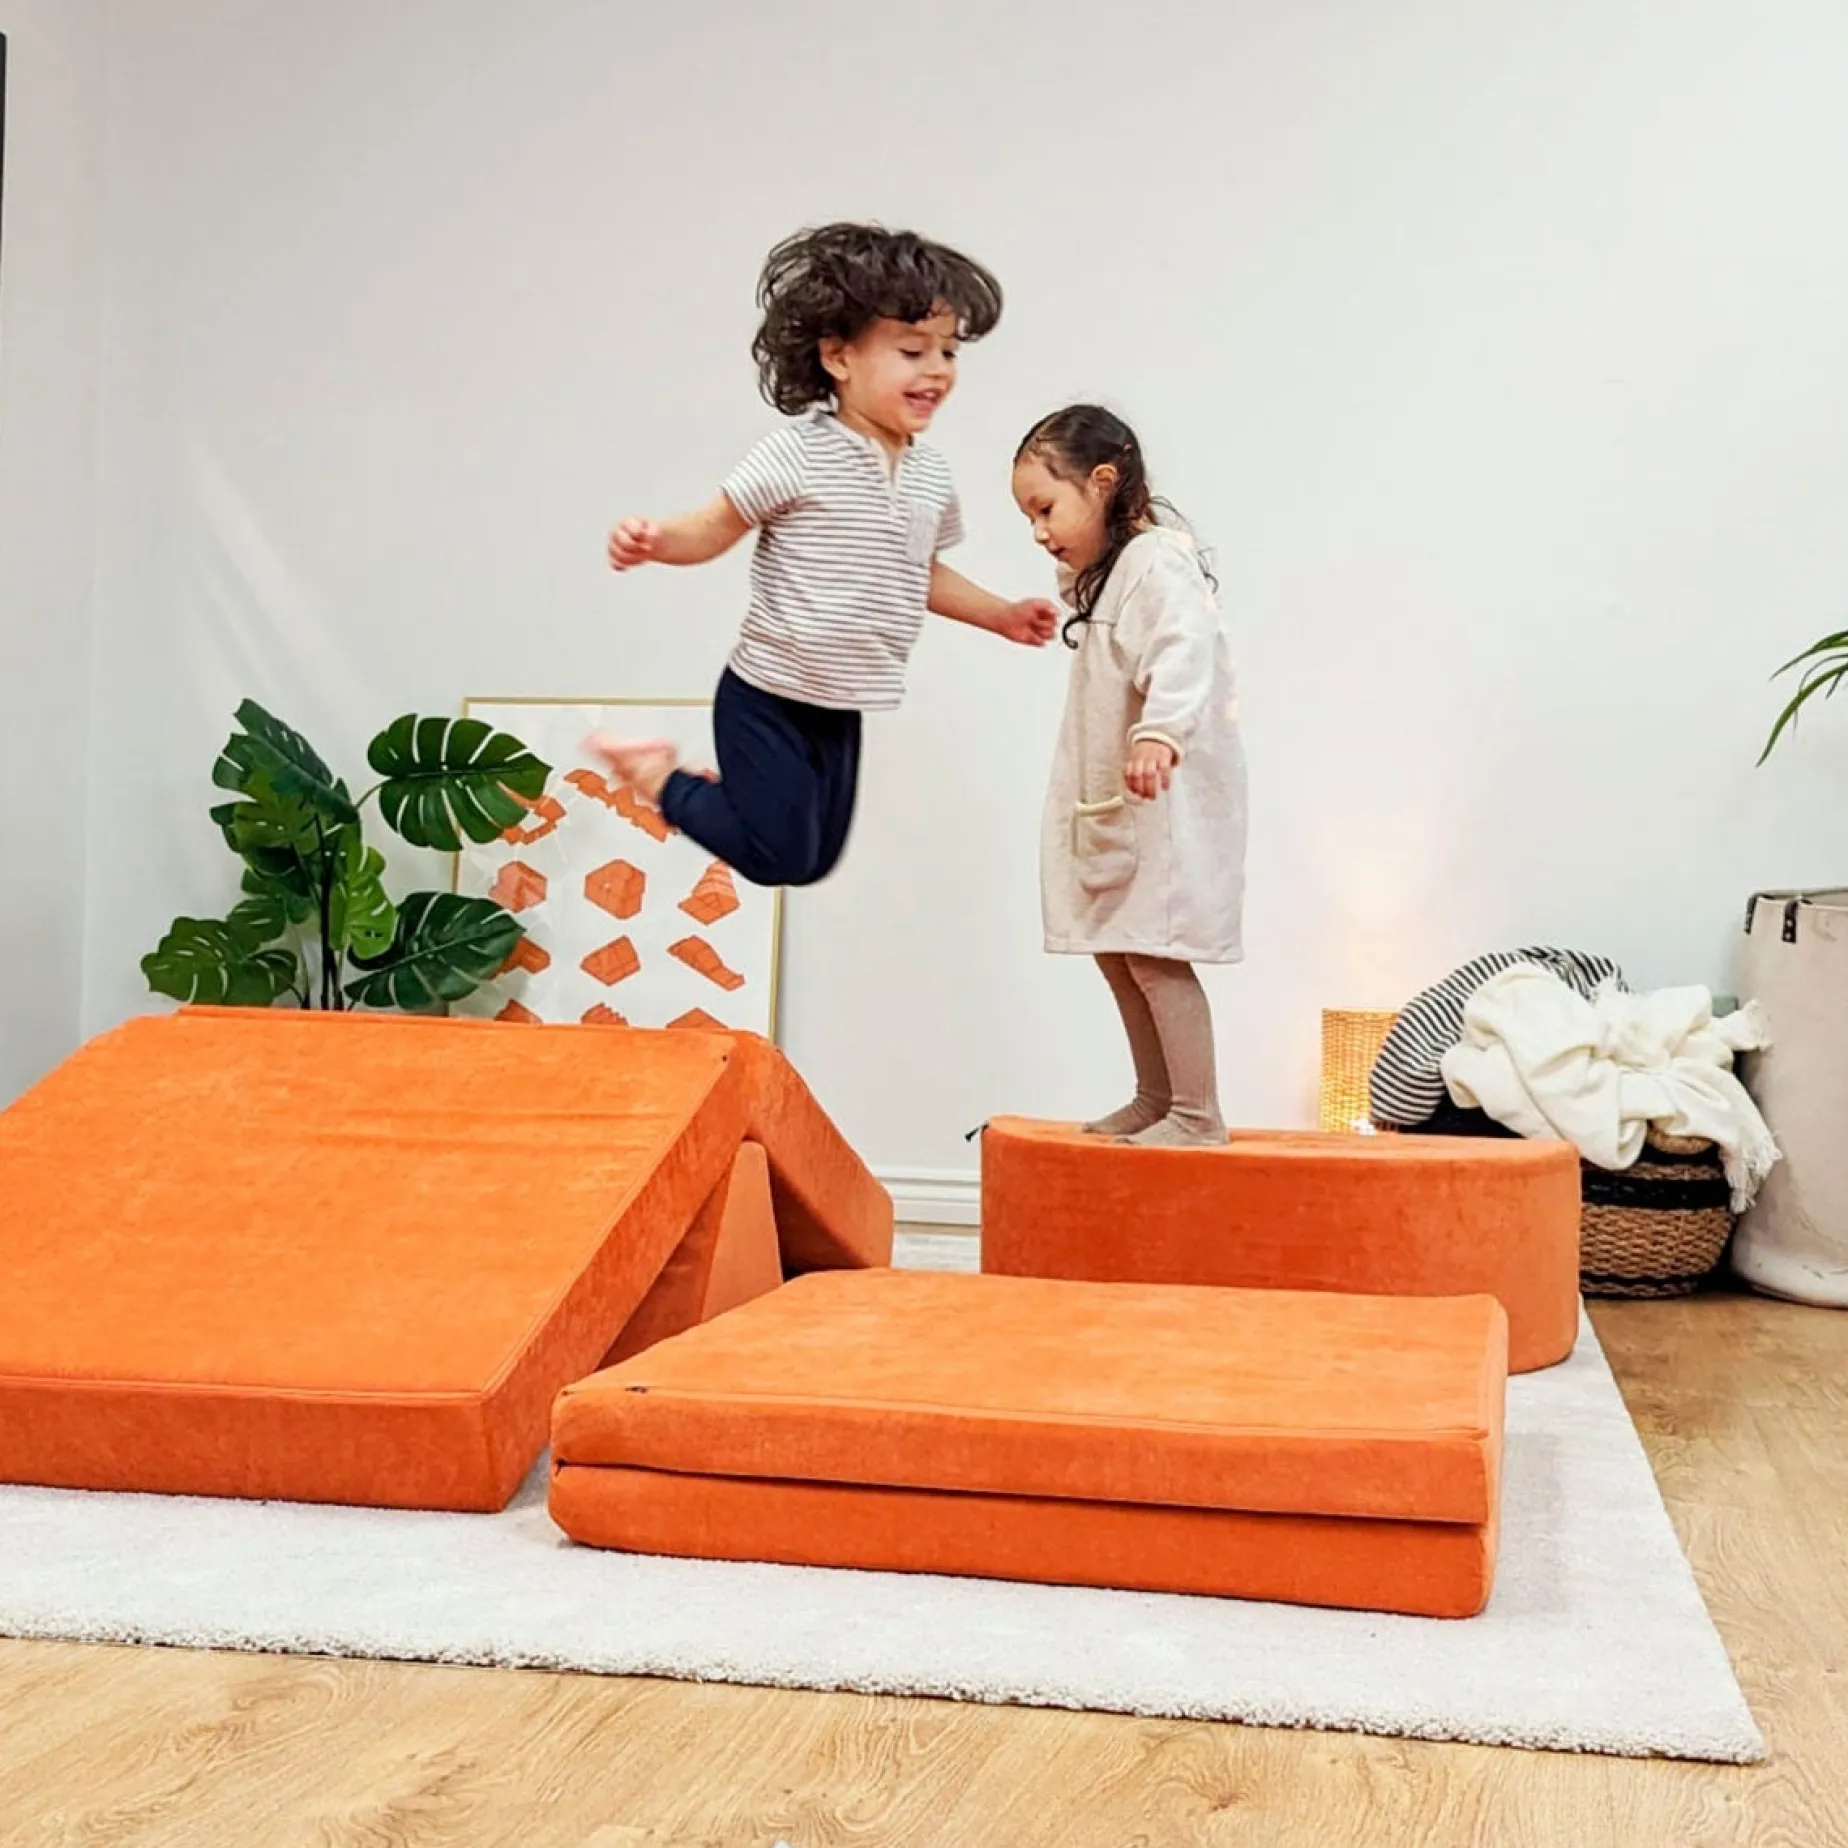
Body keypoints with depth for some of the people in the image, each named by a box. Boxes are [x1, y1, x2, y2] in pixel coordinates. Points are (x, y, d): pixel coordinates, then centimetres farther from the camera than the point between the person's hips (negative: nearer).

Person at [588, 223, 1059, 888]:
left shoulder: (932, 475, 4)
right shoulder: (801, 451, -17)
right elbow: (717, 529, -14)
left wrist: (1004, 615, 22)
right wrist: (655, 540, -33)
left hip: (840, 707, 7)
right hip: (769, 695, -7)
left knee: (816, 860, 15)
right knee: (779, 856, -3)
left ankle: (724, 790, 38)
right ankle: (664, 780, 18)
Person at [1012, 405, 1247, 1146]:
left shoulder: (1158, 563, -15)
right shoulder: (1103, 577, 19)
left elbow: (1185, 653, -32)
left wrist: (1158, 734, -44)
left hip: (1167, 801, -10)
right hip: (1113, 806, 10)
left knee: (1153, 953, -11)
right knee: (1115, 950, 13)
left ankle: (1198, 1114, -4)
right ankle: (1155, 1099, 23)